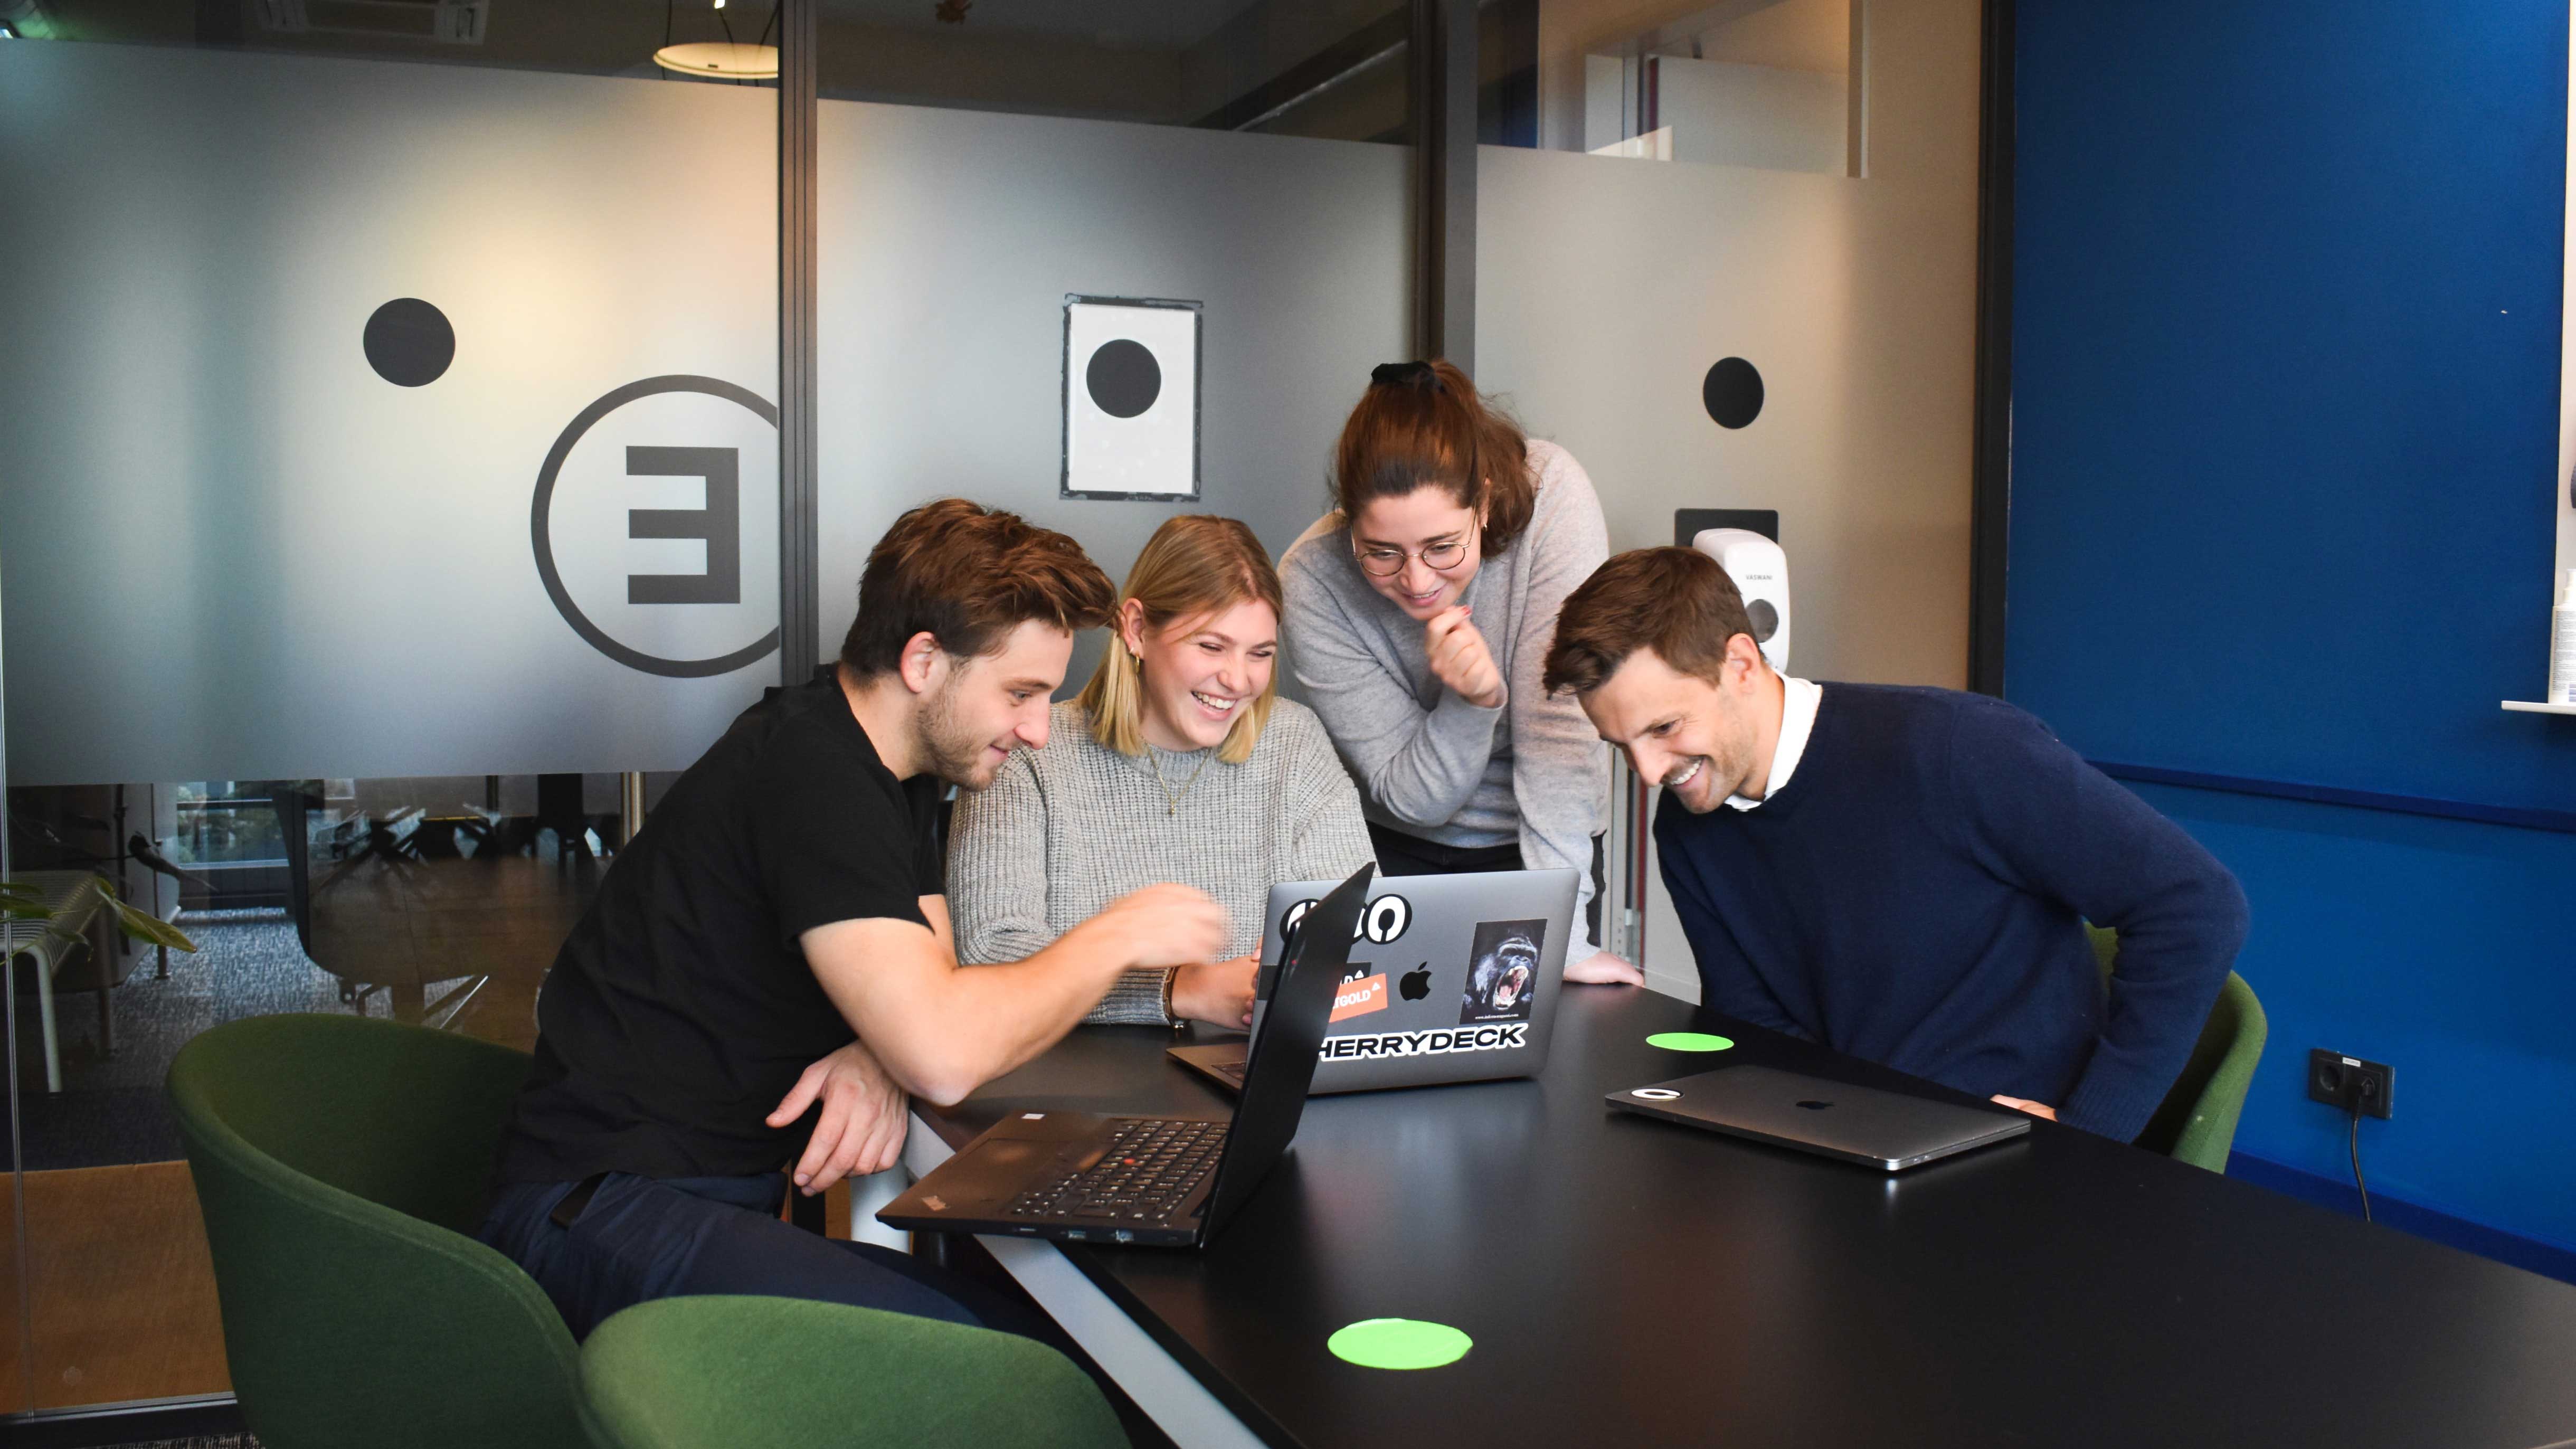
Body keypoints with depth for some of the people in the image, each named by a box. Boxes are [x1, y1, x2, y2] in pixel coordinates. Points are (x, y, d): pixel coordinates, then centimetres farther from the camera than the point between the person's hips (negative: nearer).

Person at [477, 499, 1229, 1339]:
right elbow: (945, 1057, -29)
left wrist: (876, 1059, -10)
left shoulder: (892, 765, 12)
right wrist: (1115, 937, -14)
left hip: (735, 1192, 9)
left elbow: (928, 992, 15)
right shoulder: (811, 774, -20)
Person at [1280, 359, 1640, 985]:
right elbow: (1410, 798, -16)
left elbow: (1561, 723, -27)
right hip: (1401, 851, 0)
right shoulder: (1312, 582, -23)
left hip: (1537, 842, 0)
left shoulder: (1552, 495, -26)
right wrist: (1472, 701, -35)